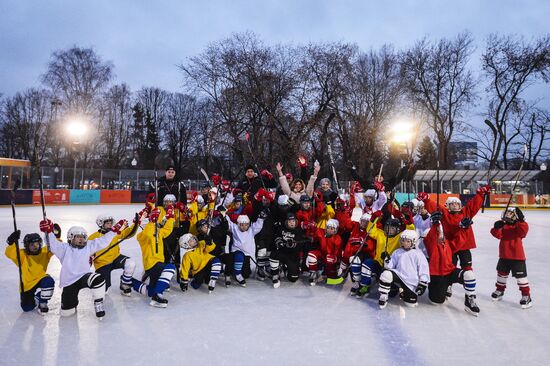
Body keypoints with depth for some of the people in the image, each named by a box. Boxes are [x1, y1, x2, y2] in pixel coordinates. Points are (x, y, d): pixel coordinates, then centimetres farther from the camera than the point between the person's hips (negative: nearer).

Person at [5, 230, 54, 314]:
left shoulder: (44, 252, -9)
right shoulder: (22, 254, -13)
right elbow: (9, 253, -28)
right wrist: (12, 243, -46)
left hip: (40, 280, 0)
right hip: (27, 285, 0)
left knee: (48, 281, -35)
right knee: (27, 308, 0)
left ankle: (43, 303, -9)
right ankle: (34, 298, 38)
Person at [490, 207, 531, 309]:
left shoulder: (519, 225, -8)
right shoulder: (502, 225, 0)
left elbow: (523, 231, -29)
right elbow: (498, 235, -12)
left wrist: (521, 220, -40)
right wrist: (497, 228, -31)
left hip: (517, 256, -4)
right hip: (504, 255, 5)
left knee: (520, 276, -2)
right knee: (502, 273, 19)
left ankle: (526, 296, 10)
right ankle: (499, 290, 37)